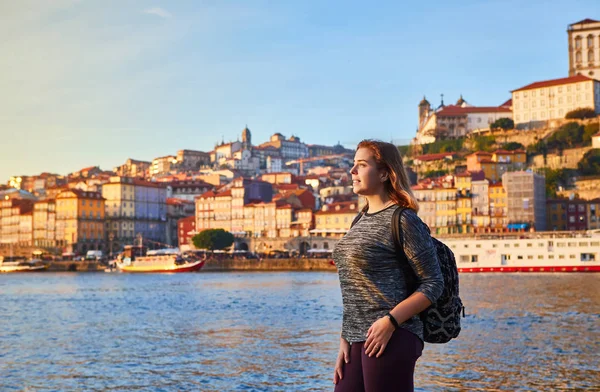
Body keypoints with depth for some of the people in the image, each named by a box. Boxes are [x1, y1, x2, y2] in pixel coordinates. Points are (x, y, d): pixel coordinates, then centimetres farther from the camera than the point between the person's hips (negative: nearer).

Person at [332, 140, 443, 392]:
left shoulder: (402, 221, -7)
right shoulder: (362, 221, 16)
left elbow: (433, 284, -9)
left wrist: (390, 322, -18)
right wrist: (345, 338, 12)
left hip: (391, 339, -8)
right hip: (358, 341, 8)